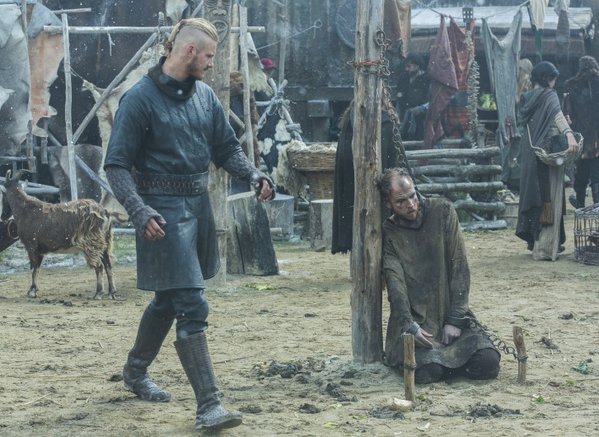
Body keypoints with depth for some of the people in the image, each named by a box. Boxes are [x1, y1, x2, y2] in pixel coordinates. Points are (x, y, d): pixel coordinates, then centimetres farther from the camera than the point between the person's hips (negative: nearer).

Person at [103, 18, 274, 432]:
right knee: (192, 306, -11)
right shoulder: (141, 99, -12)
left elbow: (226, 148, 16)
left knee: (169, 299, 20)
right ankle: (209, 405, -10)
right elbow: (117, 166, -12)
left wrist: (254, 174, -3)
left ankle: (136, 370, 42)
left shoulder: (204, 95, 9)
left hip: (199, 204, 8)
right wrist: (140, 212, -25)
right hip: (164, 210, -8)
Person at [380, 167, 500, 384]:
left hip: (451, 313, 2)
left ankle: (445, 357, 13)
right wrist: (410, 325, -27)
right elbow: (395, 283, -11)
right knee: (427, 371, -28)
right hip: (414, 319, -2)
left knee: (488, 363, -19)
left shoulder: (443, 212, 2)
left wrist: (455, 320, -9)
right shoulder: (388, 234, 0)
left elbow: (459, 267, -2)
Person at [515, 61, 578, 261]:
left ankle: (533, 239, 18)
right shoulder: (549, 95, -10)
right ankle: (546, 246, -4)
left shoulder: (526, 98, 10)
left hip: (529, 154, 7)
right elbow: (557, 114, -29)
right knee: (549, 198, -3)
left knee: (535, 195, 14)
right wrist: (569, 134, -46)